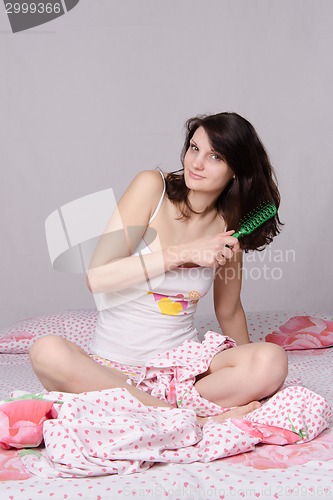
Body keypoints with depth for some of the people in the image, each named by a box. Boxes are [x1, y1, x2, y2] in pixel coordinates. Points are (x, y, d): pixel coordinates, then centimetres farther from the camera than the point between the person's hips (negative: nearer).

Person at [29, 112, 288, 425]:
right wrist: (184, 253, -18)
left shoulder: (228, 225, 4)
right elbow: (97, 278, -15)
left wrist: (249, 370, 24)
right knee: (48, 351, -33)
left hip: (182, 362, 2)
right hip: (115, 366, -1)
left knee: (272, 361, -24)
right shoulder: (153, 187, -7)